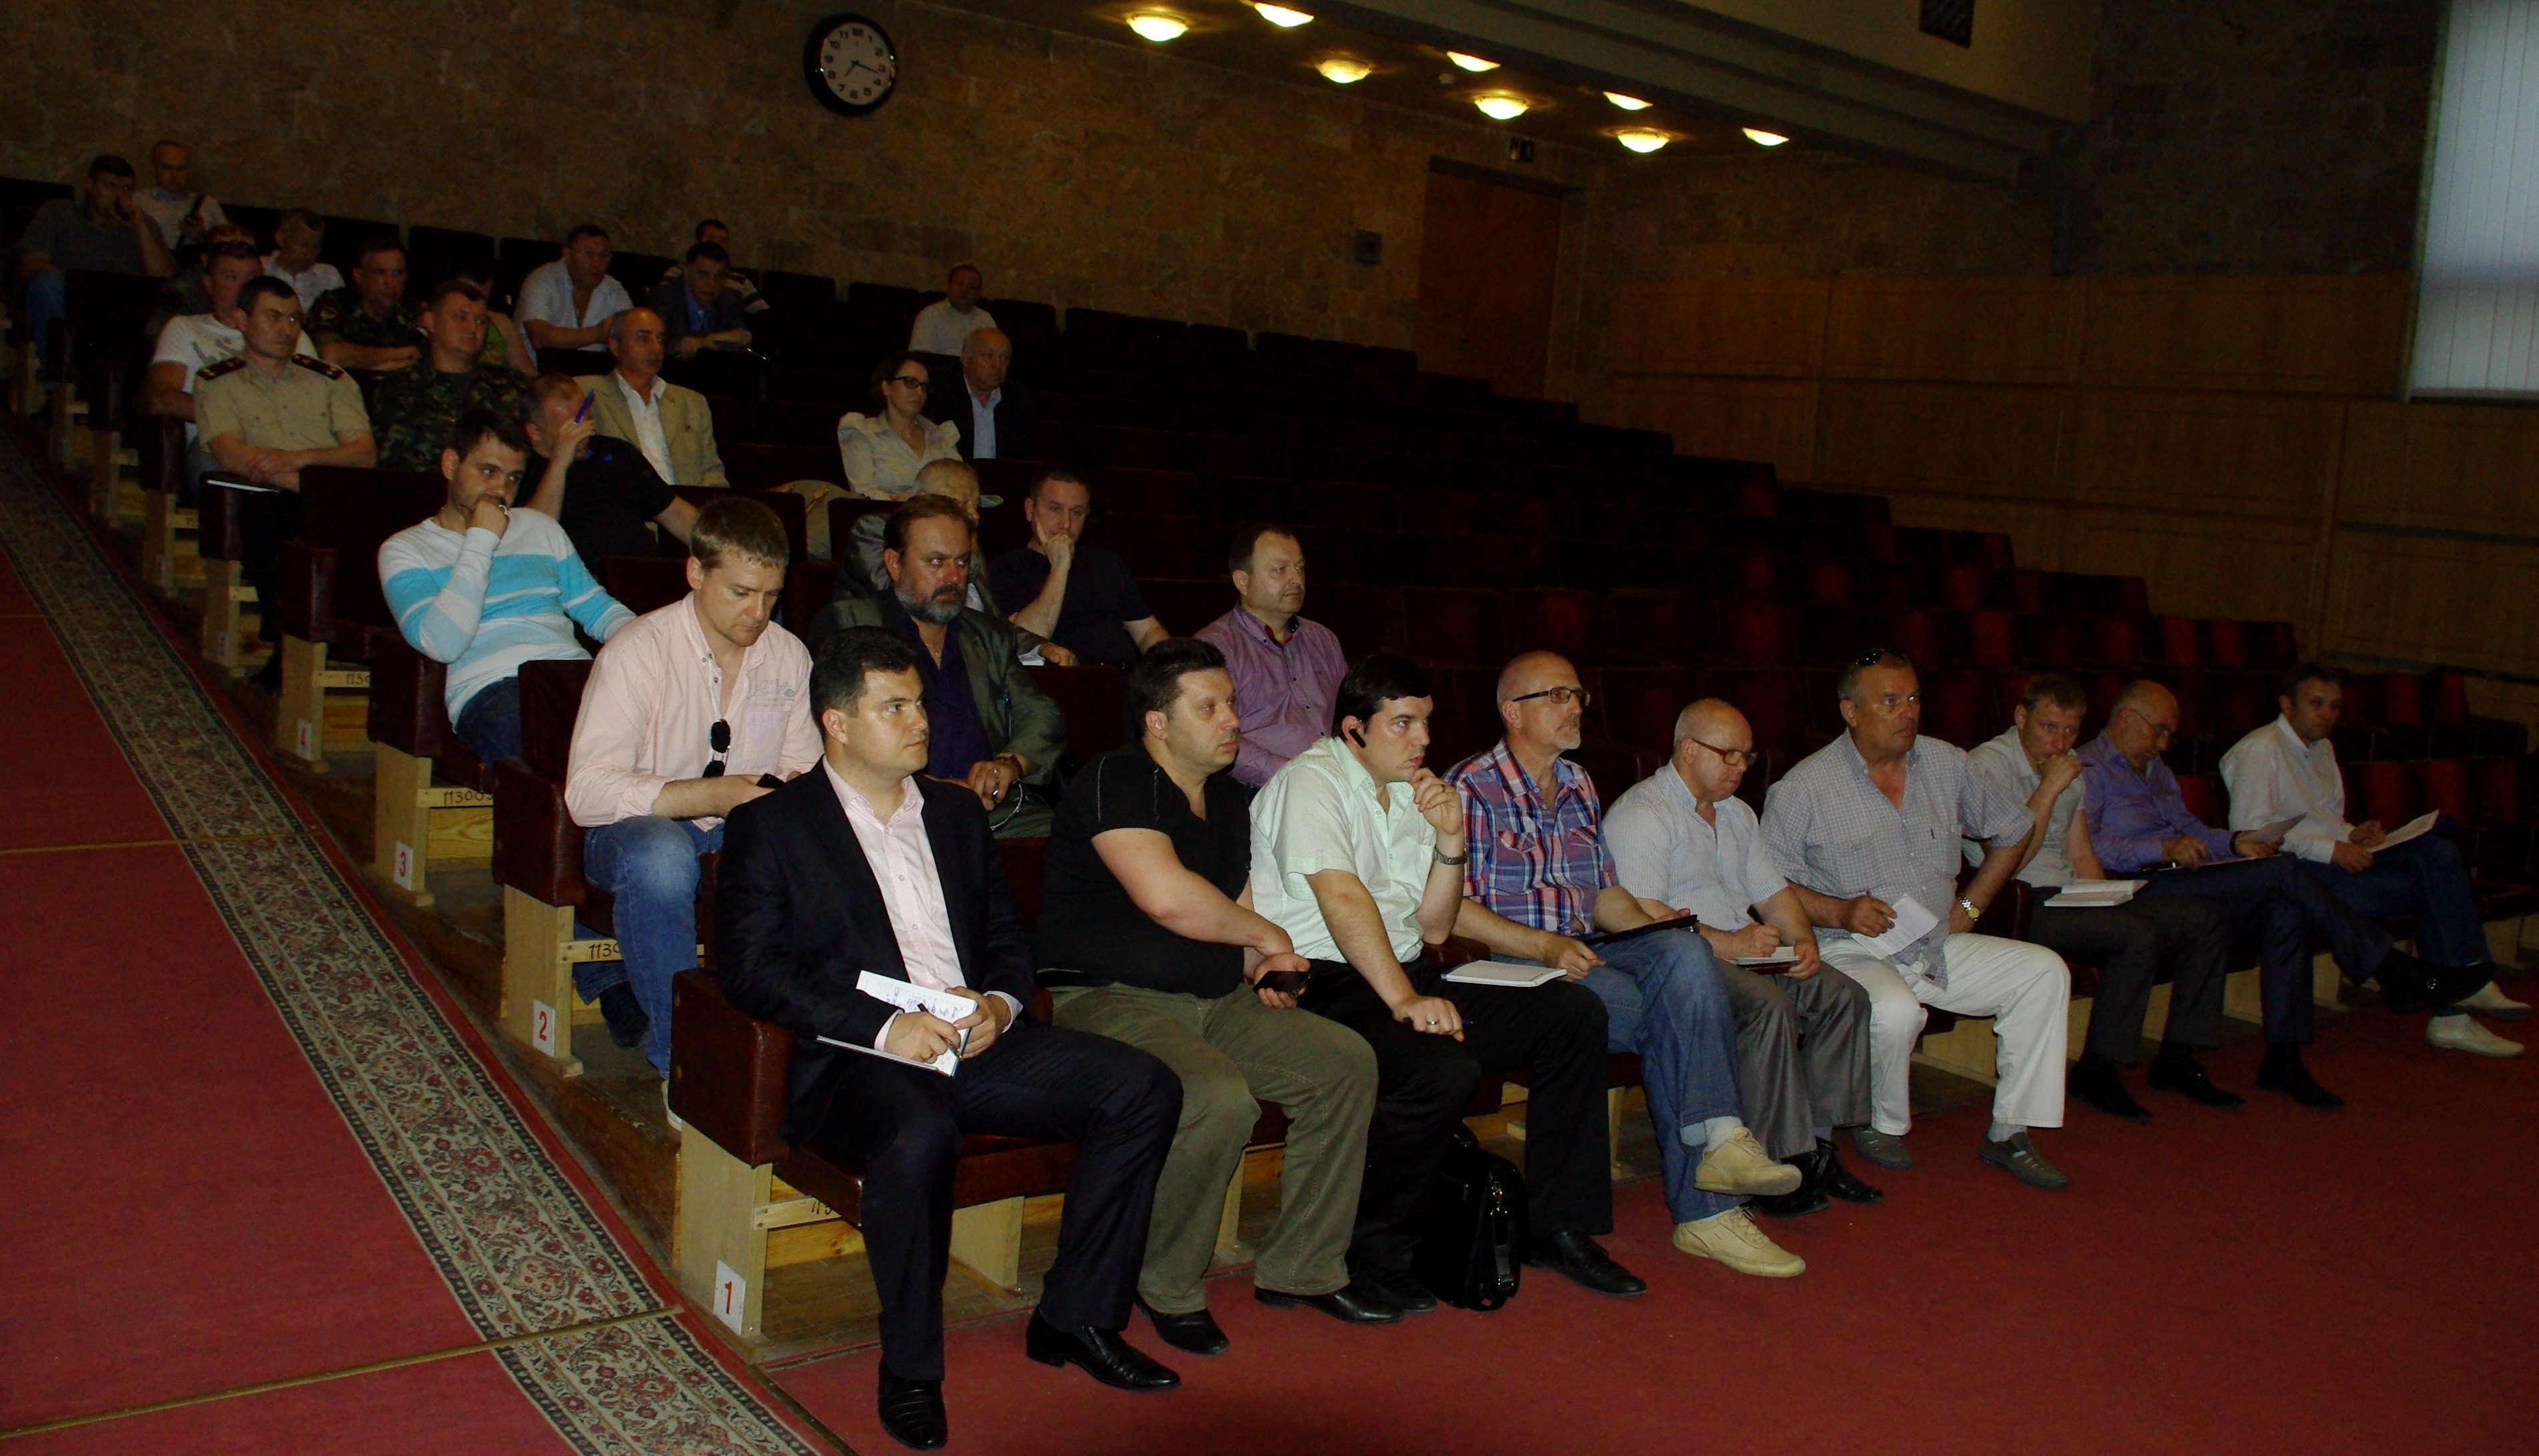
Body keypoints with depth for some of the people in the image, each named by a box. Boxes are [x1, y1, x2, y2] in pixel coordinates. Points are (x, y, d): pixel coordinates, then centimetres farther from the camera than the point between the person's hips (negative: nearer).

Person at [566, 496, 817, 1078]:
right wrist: (712, 796, -31)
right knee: (661, 856, -40)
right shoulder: (639, 650, -13)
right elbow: (587, 792, -21)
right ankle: (680, 1052, -24)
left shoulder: (789, 656, 3)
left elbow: (803, 764, 11)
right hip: (641, 828, -5)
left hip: (746, 832, 5)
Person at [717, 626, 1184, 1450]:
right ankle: (909, 1369, -14)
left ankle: (1075, 1318, 0)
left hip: (977, 1042, 6)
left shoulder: (955, 812, 21)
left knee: (1145, 1088, -12)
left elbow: (1008, 933, 21)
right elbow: (751, 971, -7)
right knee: (919, 1136, -38)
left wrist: (1001, 1002, -3)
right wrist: (885, 1026, -18)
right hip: (855, 1058, -6)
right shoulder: (771, 826, 3)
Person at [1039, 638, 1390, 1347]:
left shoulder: (1229, 799, 17)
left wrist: (1260, 969, 3)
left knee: (1346, 1060, -6)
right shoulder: (1116, 780, -11)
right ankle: (1167, 1292, -9)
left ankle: (1302, 1269, 5)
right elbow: (1165, 895, -26)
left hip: (1216, 1002, 9)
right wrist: (1267, 935, -11)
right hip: (1108, 999, -9)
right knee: (1220, 1098, -33)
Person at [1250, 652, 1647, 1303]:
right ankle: (1366, 1247, -12)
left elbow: (1433, 930, 17)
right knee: (1445, 1069, -35)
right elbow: (1341, 897, -21)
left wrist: (1450, 841, 2)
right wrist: (1404, 998, -30)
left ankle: (1558, 1226, 3)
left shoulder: (1410, 795, 19)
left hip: (1407, 978, 9)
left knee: (1575, 1013, -3)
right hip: (1328, 987, -9)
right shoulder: (1312, 781, -6)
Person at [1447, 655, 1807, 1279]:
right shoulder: (1471, 787, -4)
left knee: (1686, 953, -24)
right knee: (1673, 1015, -23)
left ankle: (1717, 1138, -27)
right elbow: (1453, 909, -11)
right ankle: (1704, 1207, -15)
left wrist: (1650, 923, 0)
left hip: (1584, 957, 6)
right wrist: (1545, 946, -21)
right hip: (1510, 965, -6)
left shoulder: (1580, 787, 19)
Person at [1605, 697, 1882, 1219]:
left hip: (1745, 952, 9)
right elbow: (1643, 917, -19)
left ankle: (1816, 1143, -8)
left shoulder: (1737, 813, 22)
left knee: (1843, 995, -11)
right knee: (1770, 1005, -32)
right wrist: (1726, 942, -23)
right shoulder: (1640, 814, -9)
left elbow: (1774, 891, 20)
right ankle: (1773, 1162, -25)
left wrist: (1803, 939, -1)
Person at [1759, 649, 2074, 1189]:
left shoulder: (1946, 765, 9)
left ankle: (2009, 1133, -4)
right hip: (1853, 952, -6)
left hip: (1939, 948, 6)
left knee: (2045, 972, -11)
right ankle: (1880, 1125, -4)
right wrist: (1841, 912, -21)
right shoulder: (1804, 787, -7)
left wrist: (1971, 906, 10)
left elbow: (2010, 833, 21)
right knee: (1896, 1012, -35)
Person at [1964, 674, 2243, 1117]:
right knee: (2139, 935, -30)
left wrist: (2106, 902, 3)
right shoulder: (1986, 765, -9)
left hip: (2072, 897, 9)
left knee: (2207, 923, -2)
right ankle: (2095, 1073, -18)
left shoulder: (2069, 767, 19)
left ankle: (2176, 1060, 3)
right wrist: (2050, 788, -18)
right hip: (2022, 909, -9)